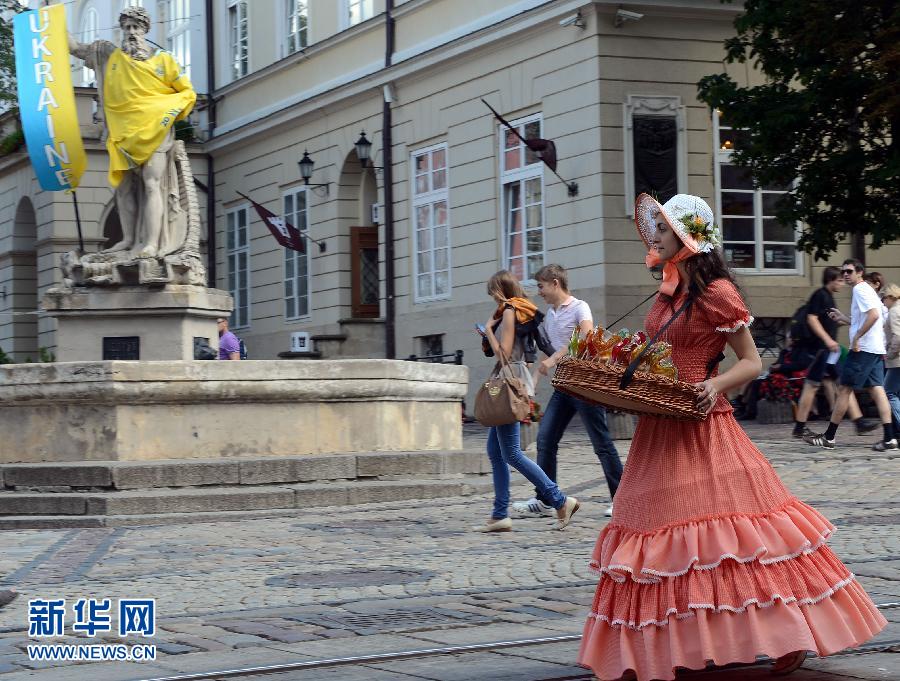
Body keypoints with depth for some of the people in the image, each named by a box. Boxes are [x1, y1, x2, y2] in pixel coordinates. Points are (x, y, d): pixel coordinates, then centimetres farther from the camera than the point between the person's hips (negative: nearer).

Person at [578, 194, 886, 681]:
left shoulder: (717, 293, -10)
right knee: (666, 536, 8)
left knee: (720, 525, -9)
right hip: (659, 431, 8)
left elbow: (752, 363, -9)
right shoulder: (669, 292, 14)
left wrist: (715, 385, -25)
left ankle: (788, 636, 0)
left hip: (700, 429, -8)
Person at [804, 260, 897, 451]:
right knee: (877, 390, 3)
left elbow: (874, 315, -23)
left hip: (863, 349, -10)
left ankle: (828, 437, 0)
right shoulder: (868, 290, 21)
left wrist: (857, 337, -21)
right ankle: (889, 438, -5)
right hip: (876, 349, 10)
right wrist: (844, 318, 23)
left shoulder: (860, 289, -9)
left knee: (844, 390, -4)